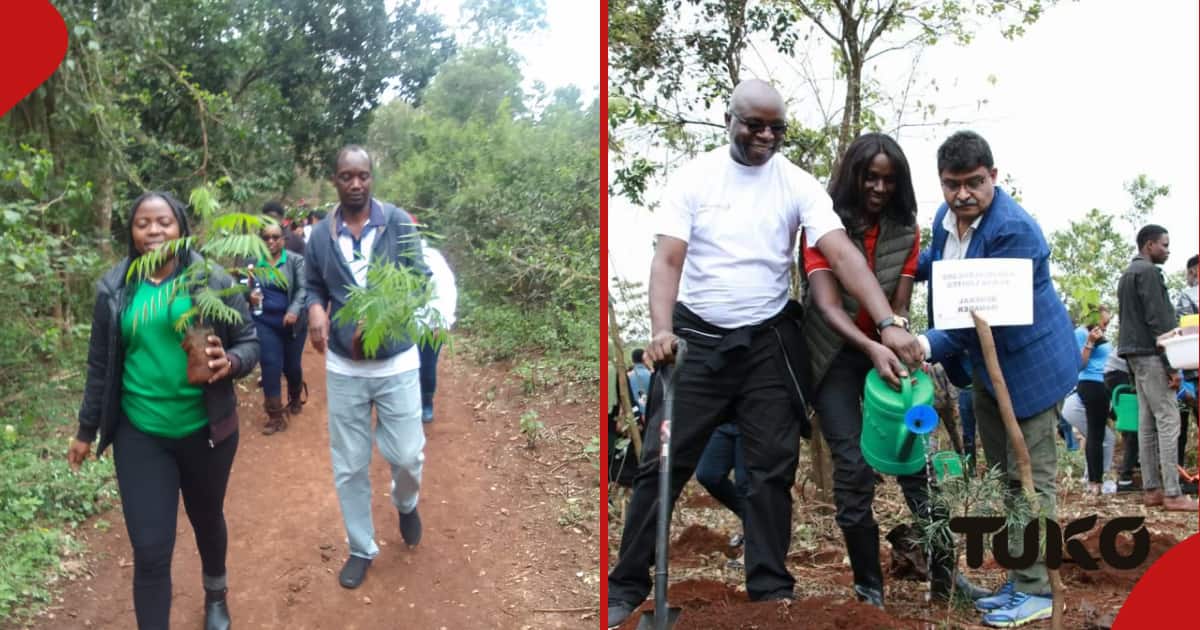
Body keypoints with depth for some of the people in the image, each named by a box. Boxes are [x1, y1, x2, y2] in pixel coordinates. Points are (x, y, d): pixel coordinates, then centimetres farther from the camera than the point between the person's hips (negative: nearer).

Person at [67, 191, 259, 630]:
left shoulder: (213, 281, -7)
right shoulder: (114, 288, -1)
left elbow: (250, 342, -2)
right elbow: (100, 365, 6)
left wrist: (230, 362, -25)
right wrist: (86, 430, 11)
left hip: (205, 430, 0)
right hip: (139, 435, 0)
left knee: (207, 520, 23)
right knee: (150, 550, -3)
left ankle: (215, 595, 51)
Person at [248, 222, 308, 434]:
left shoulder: (296, 261, -5)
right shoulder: (254, 262, 1)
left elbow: (303, 289, -13)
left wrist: (294, 310, -29)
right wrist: (250, 296, -12)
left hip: (292, 323, -1)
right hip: (265, 323, 1)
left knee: (291, 366, 12)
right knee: (270, 367, -4)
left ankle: (295, 399, 43)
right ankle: (275, 415, 5)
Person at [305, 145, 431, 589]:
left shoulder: (398, 222, -7)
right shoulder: (321, 234, 1)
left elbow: (421, 278, -7)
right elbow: (312, 285, 11)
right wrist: (315, 310, -13)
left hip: (397, 361, -2)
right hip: (343, 367, 2)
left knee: (407, 455, 3)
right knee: (348, 467, 9)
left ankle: (406, 503, 39)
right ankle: (361, 549, 28)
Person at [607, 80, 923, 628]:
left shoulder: (798, 185, -2)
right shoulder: (694, 177, -3)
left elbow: (843, 254, -13)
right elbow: (668, 258, -9)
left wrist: (888, 324, -26)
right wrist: (661, 329, -25)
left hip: (769, 341, 1)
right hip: (698, 337, -1)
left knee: (773, 464, 5)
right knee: (663, 460, 0)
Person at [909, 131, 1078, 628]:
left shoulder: (1013, 229, -25)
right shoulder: (945, 217, 1)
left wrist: (930, 345, -39)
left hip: (1029, 363, -9)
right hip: (986, 364, 9)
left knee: (1029, 478, -4)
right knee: (1001, 478, 15)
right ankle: (1019, 579, 26)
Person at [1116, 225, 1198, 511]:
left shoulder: (1128, 273, 20)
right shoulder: (1148, 272, -10)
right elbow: (1158, 321, -17)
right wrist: (1171, 364, -17)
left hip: (1137, 355, 10)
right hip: (1151, 355, -10)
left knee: (1148, 422, 7)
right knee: (1168, 420, -9)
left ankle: (1151, 489, 8)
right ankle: (1172, 494, -9)